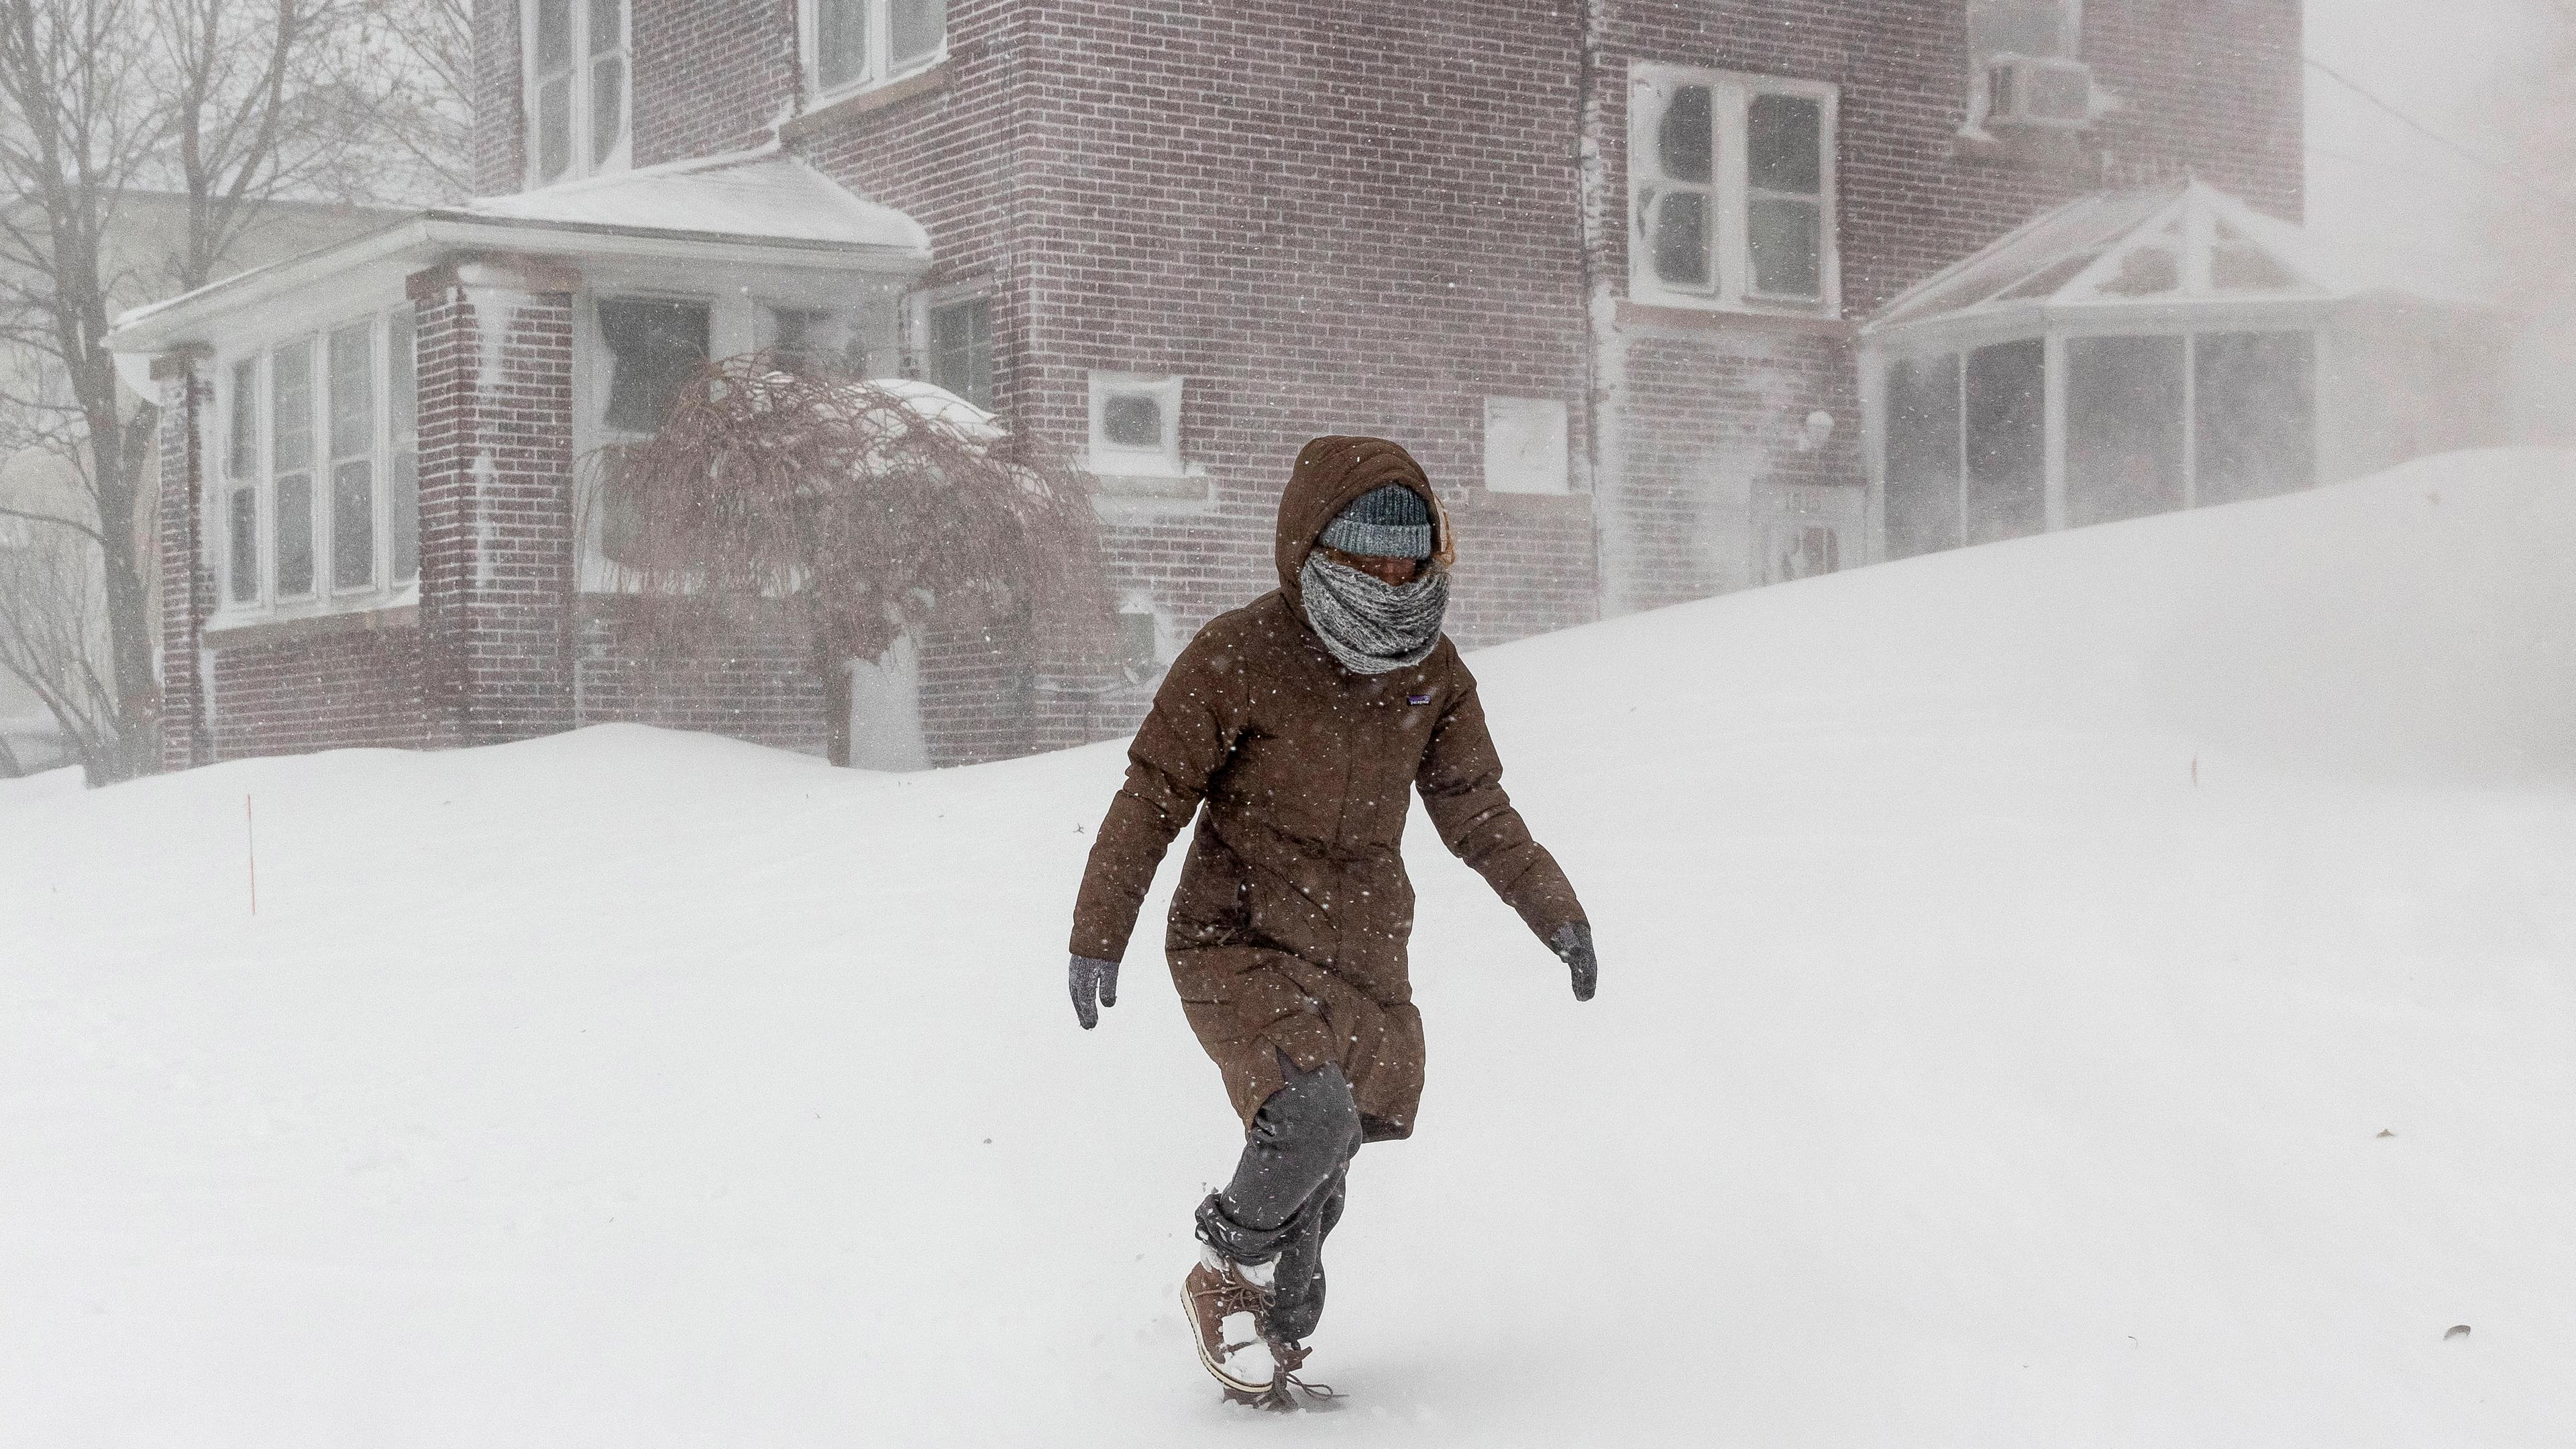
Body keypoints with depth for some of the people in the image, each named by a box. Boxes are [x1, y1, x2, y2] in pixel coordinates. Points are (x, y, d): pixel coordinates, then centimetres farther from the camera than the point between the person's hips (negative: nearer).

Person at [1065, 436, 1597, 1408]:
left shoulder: (1434, 673, 3)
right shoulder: (1239, 656, -13)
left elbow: (1476, 810, 15)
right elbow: (1153, 794, -7)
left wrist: (1556, 914, 12)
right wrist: (1098, 933, -9)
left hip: (1364, 954, 5)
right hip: (1238, 941, -5)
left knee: (1318, 1177, 9)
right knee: (1310, 1119, -25)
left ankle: (1275, 1339, 31)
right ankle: (1226, 1282, 2)